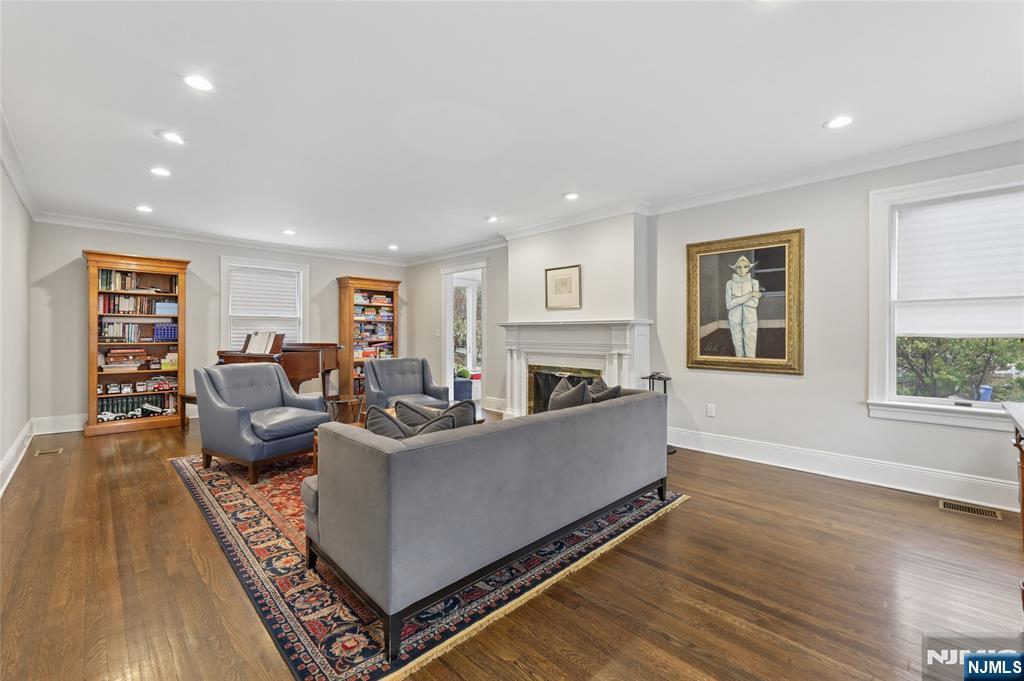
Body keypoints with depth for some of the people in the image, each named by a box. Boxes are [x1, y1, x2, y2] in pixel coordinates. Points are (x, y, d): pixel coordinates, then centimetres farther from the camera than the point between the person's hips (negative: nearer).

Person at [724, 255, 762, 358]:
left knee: (750, 351, -3)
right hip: (735, 319, 1)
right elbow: (728, 305, -13)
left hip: (750, 319, -1)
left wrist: (736, 299, -12)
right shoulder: (730, 283, -2)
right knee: (738, 348, 9)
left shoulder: (754, 282, -2)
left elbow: (754, 303, -13)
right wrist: (749, 295, -14)